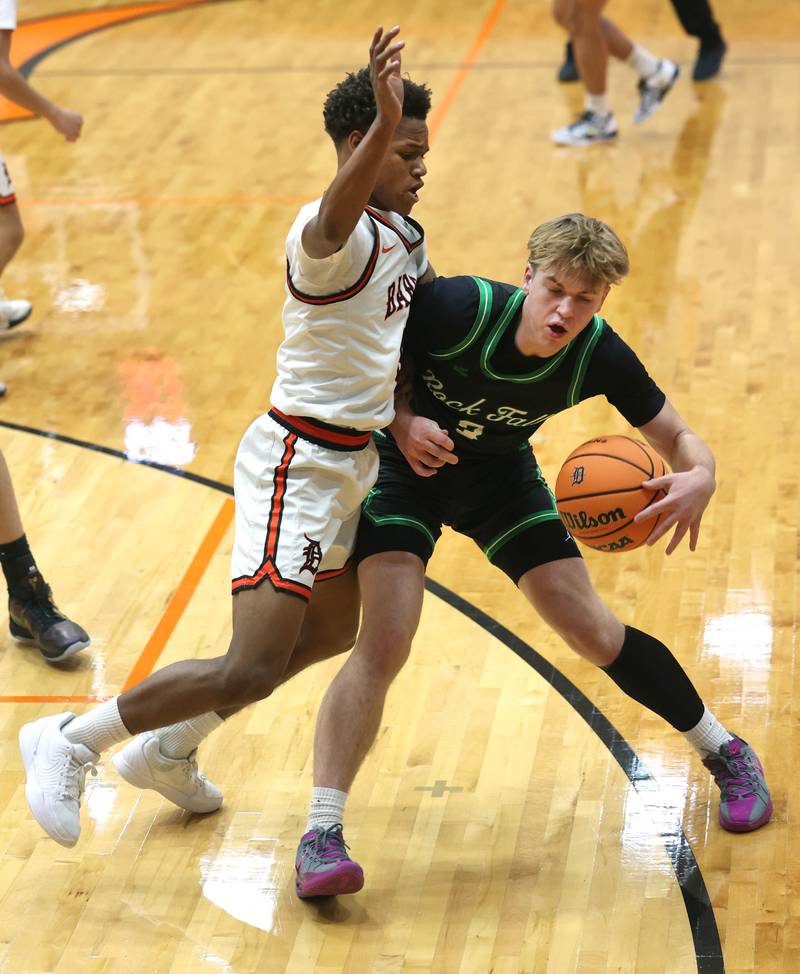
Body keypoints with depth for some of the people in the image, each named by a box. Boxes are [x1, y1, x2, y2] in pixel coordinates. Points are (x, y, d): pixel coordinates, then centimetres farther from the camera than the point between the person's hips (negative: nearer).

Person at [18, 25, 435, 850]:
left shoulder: (405, 236, 8)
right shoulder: (334, 232, -21)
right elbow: (334, 219, -48)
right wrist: (383, 125, -65)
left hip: (352, 463, 10)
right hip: (299, 464, -10)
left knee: (333, 632, 25)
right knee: (251, 671, -16)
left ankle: (166, 751, 39)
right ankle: (68, 743, -1)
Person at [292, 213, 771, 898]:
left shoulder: (599, 356, -24)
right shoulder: (459, 308, -32)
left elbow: (679, 438, -15)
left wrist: (699, 479, -38)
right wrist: (400, 420, -30)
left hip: (502, 478, 3)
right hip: (408, 462, -3)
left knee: (594, 632, 2)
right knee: (385, 643, -21)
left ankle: (725, 752, 24)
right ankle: (321, 836, -19)